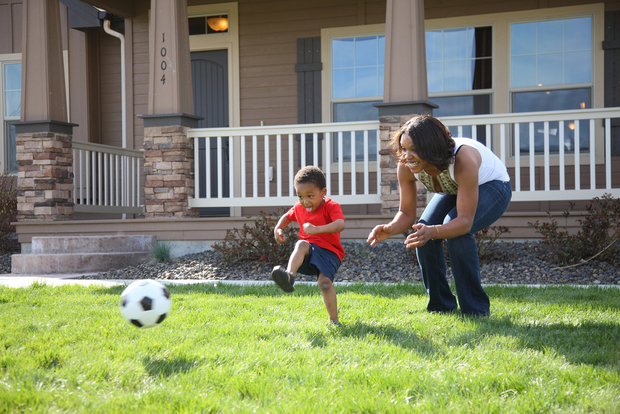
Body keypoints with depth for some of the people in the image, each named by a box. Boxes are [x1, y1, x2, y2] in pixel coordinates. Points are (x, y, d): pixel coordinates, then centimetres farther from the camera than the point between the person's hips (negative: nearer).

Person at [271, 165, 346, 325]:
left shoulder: (331, 206, -10)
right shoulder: (299, 208, 8)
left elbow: (340, 225, -30)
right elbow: (287, 216, 32)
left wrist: (317, 229, -44)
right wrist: (278, 228, 10)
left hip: (329, 252, -3)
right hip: (309, 251, 3)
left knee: (325, 283, -24)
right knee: (301, 245, -33)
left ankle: (334, 321, -11)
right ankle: (289, 276, -57)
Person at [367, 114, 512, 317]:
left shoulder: (463, 160, -42)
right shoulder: (406, 167, -25)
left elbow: (465, 221, -44)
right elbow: (406, 214, -16)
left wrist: (433, 232, -61)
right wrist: (390, 228, -39)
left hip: (492, 186, -6)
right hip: (454, 189, 6)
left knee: (455, 228, -32)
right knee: (422, 231, -18)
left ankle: (475, 310, -19)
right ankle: (441, 307, 1)